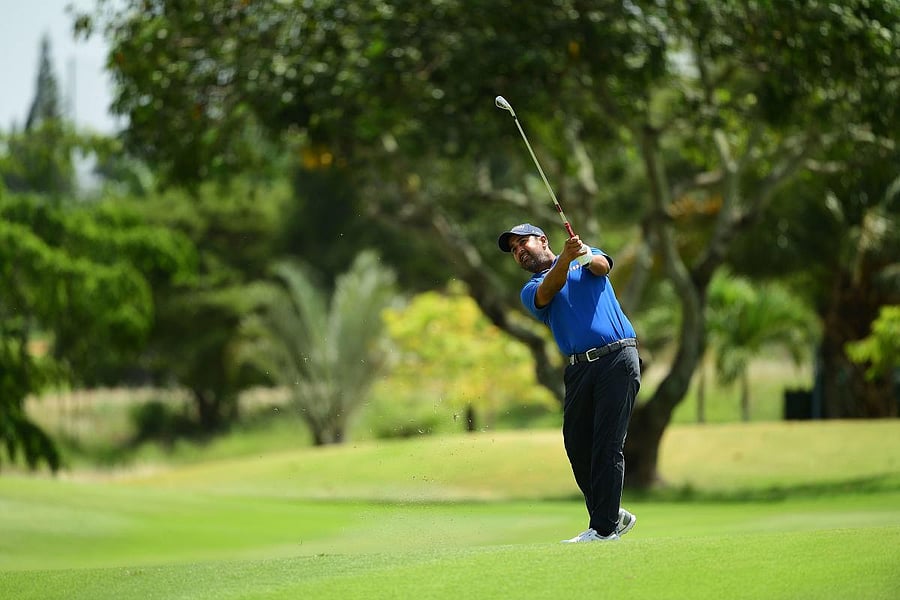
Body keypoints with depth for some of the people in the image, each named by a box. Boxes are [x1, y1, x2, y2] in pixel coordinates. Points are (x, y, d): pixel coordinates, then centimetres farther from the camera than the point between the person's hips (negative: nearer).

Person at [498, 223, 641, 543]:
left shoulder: (585, 257, 15)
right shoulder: (531, 290, 17)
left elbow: (603, 266, -8)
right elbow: (548, 291, -7)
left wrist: (586, 254, -31)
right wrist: (565, 258, -25)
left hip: (617, 358, -4)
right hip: (579, 369, 4)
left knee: (607, 446, -9)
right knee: (577, 444, 2)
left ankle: (603, 528, -10)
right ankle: (613, 515, 18)